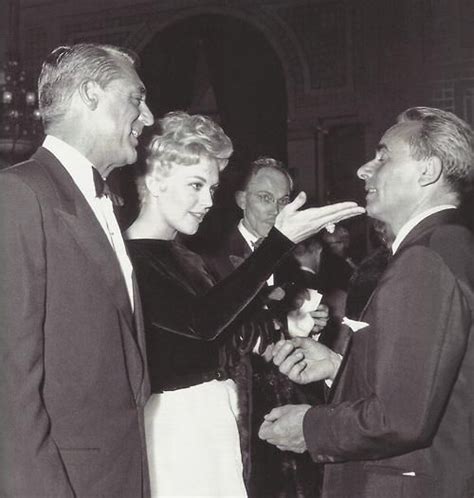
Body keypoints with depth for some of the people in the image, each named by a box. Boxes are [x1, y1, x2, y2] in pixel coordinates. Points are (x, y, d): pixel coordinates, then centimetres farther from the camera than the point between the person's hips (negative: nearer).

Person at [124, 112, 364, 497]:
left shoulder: (189, 259, 14)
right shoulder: (129, 258, -13)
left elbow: (217, 347, 13)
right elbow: (202, 321, -25)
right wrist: (281, 239, -25)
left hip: (216, 416, 8)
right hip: (176, 419, -8)